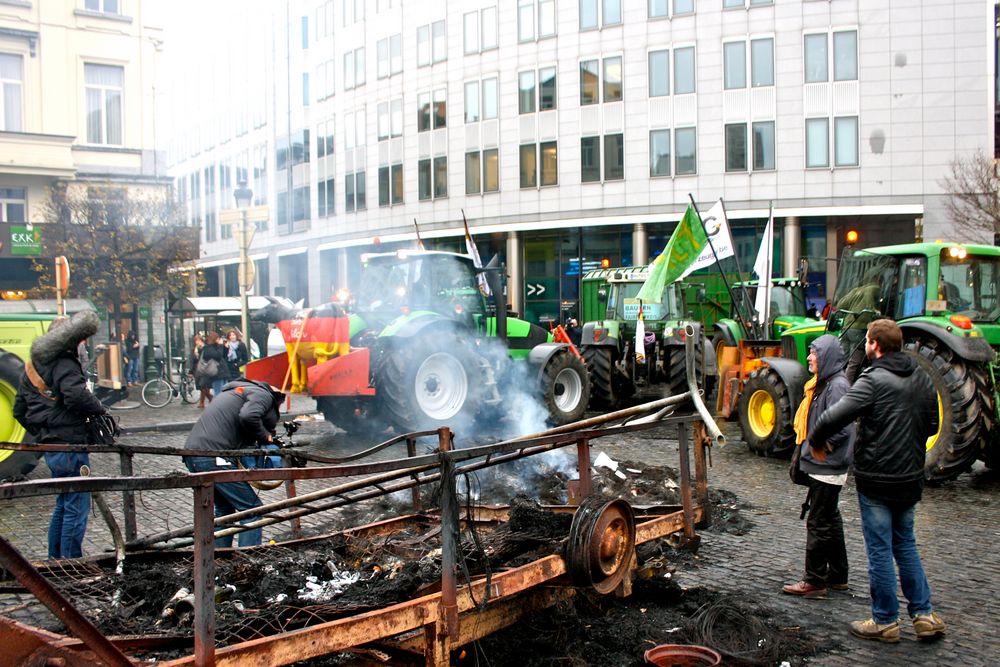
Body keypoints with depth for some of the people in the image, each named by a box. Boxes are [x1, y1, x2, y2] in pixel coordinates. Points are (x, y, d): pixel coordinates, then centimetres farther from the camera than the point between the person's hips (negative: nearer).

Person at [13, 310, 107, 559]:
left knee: (63, 505, 21)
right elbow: (76, 396, -32)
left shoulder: (32, 366, 16)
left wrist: (42, 433, 20)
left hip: (50, 445, 10)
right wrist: (99, 408, -15)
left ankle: (55, 560, 29)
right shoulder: (64, 364, -14)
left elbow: (19, 411, 21)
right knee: (77, 507, -3)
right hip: (70, 445, -10)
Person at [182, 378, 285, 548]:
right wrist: (265, 437, -4)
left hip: (192, 454, 9)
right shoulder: (264, 395, 2)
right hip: (212, 458, -9)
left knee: (224, 508, 24)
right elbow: (248, 416, -20)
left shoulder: (236, 391, 30)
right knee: (252, 508, -1)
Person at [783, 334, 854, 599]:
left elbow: (841, 428, -26)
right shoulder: (823, 384, 12)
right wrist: (802, 453, 14)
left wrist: (820, 449, -16)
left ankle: (815, 581, 7)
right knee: (830, 520, 17)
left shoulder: (837, 386, -19)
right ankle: (837, 576, 27)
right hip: (821, 466, 10)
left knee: (818, 523, -2)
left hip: (827, 468, -10)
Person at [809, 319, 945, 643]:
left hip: (876, 479, -7)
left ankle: (885, 621, 14)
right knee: (905, 544, 20)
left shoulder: (873, 380, -18)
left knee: (880, 550, 4)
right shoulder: (922, 378, 5)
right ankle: (924, 614, 22)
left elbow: (834, 417, -26)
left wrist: (815, 440, -8)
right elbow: (932, 423, 17)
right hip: (911, 477, 7)